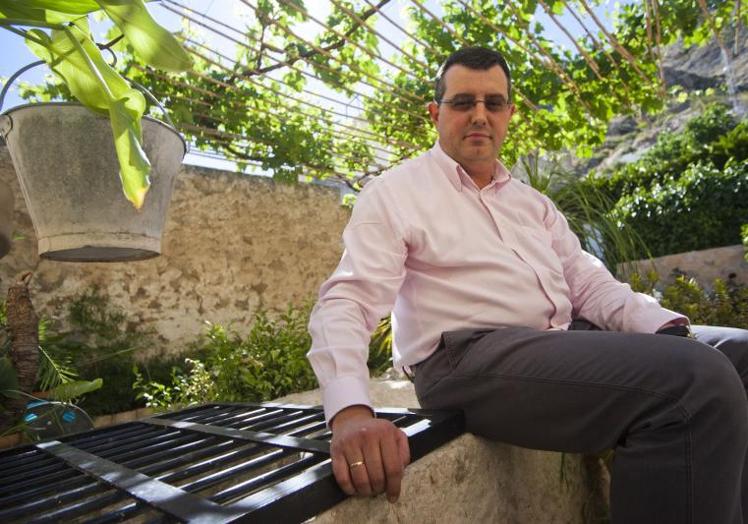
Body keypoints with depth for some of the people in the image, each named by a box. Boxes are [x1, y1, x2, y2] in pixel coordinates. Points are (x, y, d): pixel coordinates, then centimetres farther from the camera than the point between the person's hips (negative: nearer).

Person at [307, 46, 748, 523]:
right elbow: (348, 301, -11)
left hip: (567, 341, 8)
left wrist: (672, 330, -3)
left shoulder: (532, 202, 21)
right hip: (470, 356, -7)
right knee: (697, 380, -24)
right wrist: (351, 412, -28)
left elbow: (589, 283, 16)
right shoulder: (394, 193, 1)